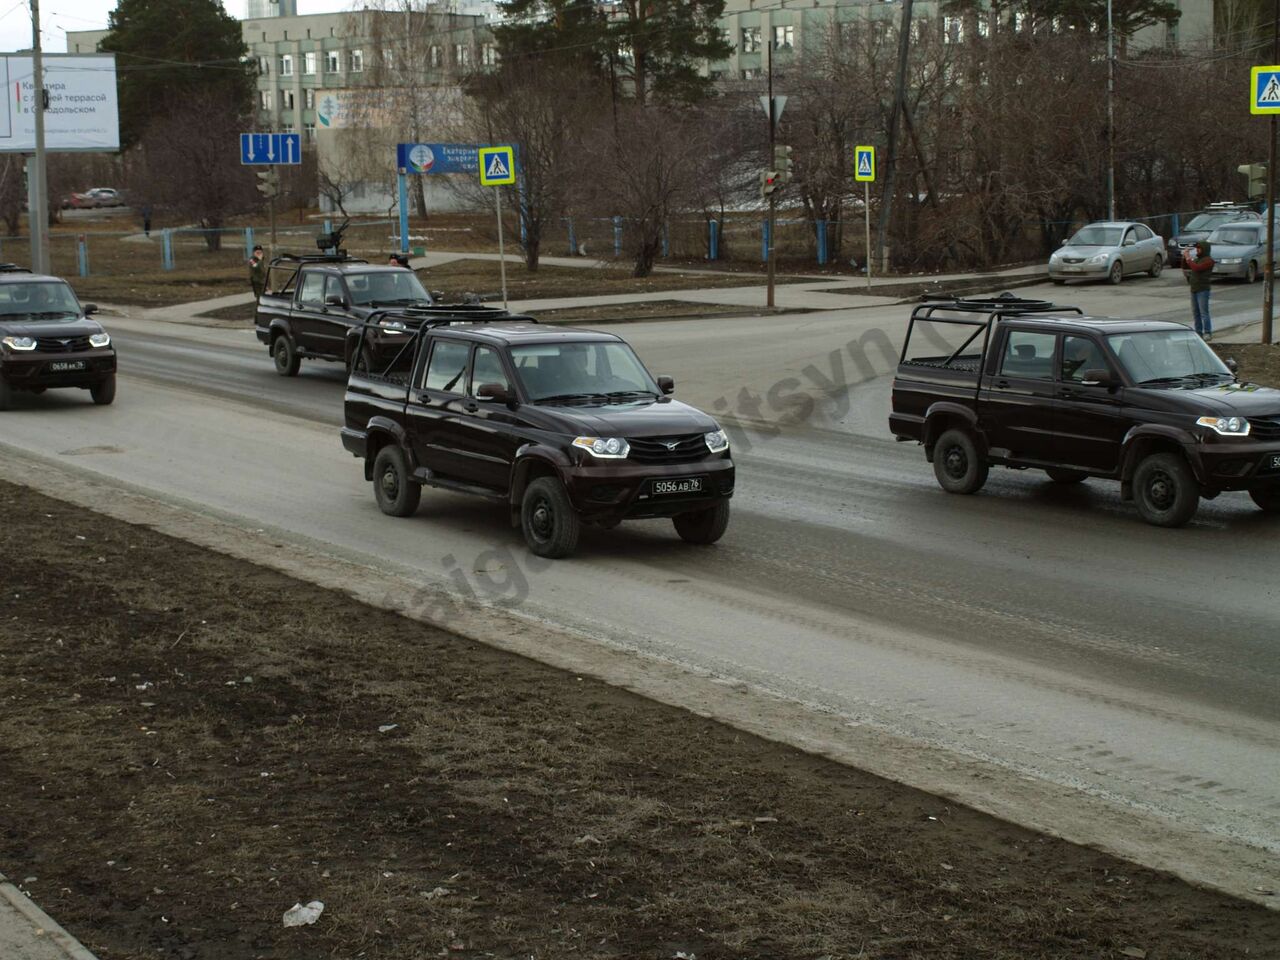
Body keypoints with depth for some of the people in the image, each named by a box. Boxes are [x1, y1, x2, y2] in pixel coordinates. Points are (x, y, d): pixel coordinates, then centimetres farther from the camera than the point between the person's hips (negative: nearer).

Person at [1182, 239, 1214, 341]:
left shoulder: (1208, 260, -9)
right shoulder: (1196, 259, 16)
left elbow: (1197, 268, -22)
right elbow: (1184, 267, 22)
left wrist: (1188, 258, -13)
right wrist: (1184, 257, 7)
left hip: (1203, 290, -8)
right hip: (1194, 289, 8)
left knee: (1203, 312, -8)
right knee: (1195, 313, 9)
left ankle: (1207, 333, -5)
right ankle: (1198, 332, 14)